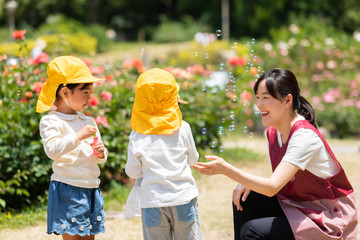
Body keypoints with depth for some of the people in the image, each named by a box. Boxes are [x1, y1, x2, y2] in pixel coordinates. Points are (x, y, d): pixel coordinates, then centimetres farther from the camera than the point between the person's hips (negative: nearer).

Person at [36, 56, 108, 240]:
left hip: (91, 190, 7)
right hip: (67, 189, -7)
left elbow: (101, 158, 22)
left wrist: (101, 153, -1)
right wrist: (79, 136, -26)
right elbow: (52, 150, -25)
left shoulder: (88, 121, 16)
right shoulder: (51, 121, -7)